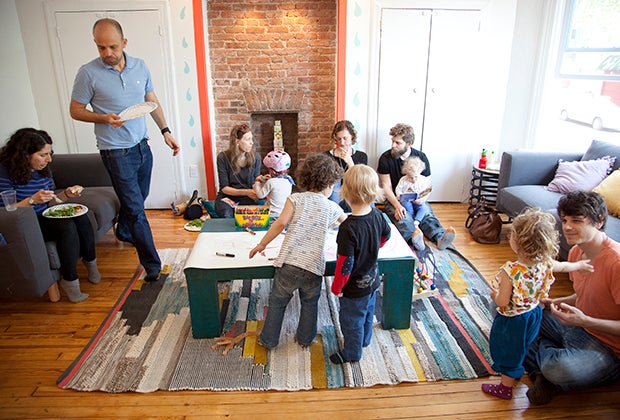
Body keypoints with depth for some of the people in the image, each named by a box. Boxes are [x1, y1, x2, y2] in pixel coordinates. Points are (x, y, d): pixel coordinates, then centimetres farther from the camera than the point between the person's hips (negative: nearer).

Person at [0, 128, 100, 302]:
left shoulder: (43, 169, 6)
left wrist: (67, 194, -8)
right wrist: (32, 200, -28)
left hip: (45, 217, 7)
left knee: (80, 216, -19)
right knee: (67, 226, -30)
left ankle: (90, 262, -2)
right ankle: (69, 281, -21)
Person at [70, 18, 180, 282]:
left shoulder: (140, 67, 2)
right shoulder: (88, 73, -12)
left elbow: (152, 101, 12)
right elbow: (75, 111, -4)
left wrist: (165, 131, 5)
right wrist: (104, 118, -22)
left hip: (141, 145, 6)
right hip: (116, 152, -5)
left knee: (138, 199, 22)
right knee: (135, 208, -4)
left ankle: (124, 232, 50)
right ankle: (152, 265, 4)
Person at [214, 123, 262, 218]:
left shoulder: (255, 157, -1)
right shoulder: (223, 158, -8)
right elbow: (224, 188, -7)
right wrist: (246, 192, -22)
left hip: (247, 199, 1)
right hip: (227, 196, -1)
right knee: (226, 214, -35)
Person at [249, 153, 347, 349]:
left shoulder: (296, 198, 2)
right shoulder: (332, 208, 7)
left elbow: (281, 223, -11)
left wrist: (262, 244, -1)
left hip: (288, 263, -1)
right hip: (314, 267, 1)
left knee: (277, 302, 19)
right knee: (310, 303, 26)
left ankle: (268, 340, 34)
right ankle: (305, 339, 41)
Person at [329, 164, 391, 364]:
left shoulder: (348, 228, -36)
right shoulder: (378, 215, -15)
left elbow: (345, 264, -30)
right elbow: (386, 235, 8)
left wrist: (336, 287, -13)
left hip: (355, 288, -7)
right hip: (372, 280, 7)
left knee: (351, 320, 18)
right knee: (367, 313, 31)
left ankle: (352, 353, 41)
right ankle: (364, 340, 56)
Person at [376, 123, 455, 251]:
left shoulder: (421, 157, 0)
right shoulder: (385, 158, -5)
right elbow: (386, 186, -7)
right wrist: (397, 205, -24)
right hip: (394, 199, -2)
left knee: (428, 214, -28)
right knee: (402, 217, -34)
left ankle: (440, 236, -52)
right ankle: (414, 235, -62)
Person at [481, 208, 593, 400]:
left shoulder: (510, 271, -38)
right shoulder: (545, 263, -16)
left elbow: (503, 302, -30)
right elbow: (565, 266, 7)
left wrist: (494, 294, -8)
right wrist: (580, 264, 28)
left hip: (512, 319, -7)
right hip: (534, 314, 7)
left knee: (508, 351, 15)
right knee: (521, 347, 32)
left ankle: (506, 388, 35)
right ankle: (517, 371, 57)